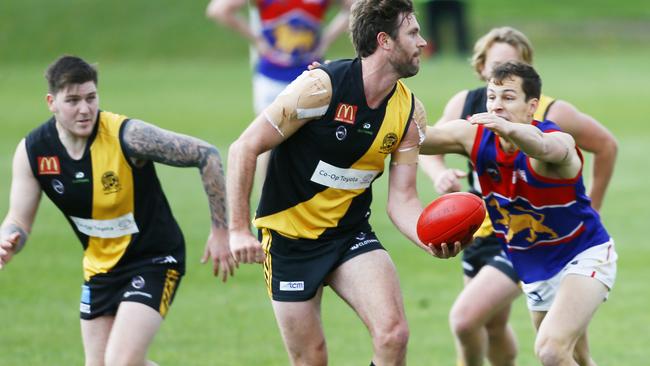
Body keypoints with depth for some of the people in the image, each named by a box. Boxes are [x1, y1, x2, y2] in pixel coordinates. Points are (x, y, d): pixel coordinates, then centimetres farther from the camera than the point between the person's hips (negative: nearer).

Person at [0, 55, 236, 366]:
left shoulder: (128, 136, -25)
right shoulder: (32, 151, -11)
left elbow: (206, 155, -20)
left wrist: (220, 231, -18)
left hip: (153, 259, -6)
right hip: (100, 267, 6)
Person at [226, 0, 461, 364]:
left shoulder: (410, 112, -4)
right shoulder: (321, 86, -20)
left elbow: (402, 199, -3)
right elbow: (245, 148, -16)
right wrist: (239, 230, -20)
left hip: (351, 234, 4)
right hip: (289, 235, -4)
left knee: (394, 334, -19)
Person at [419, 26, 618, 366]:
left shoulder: (552, 114, -20)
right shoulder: (466, 104, -7)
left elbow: (606, 145, -6)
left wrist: (591, 211, 0)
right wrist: (439, 173, -16)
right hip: (482, 232, 6)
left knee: (464, 318, -18)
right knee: (493, 327, 21)